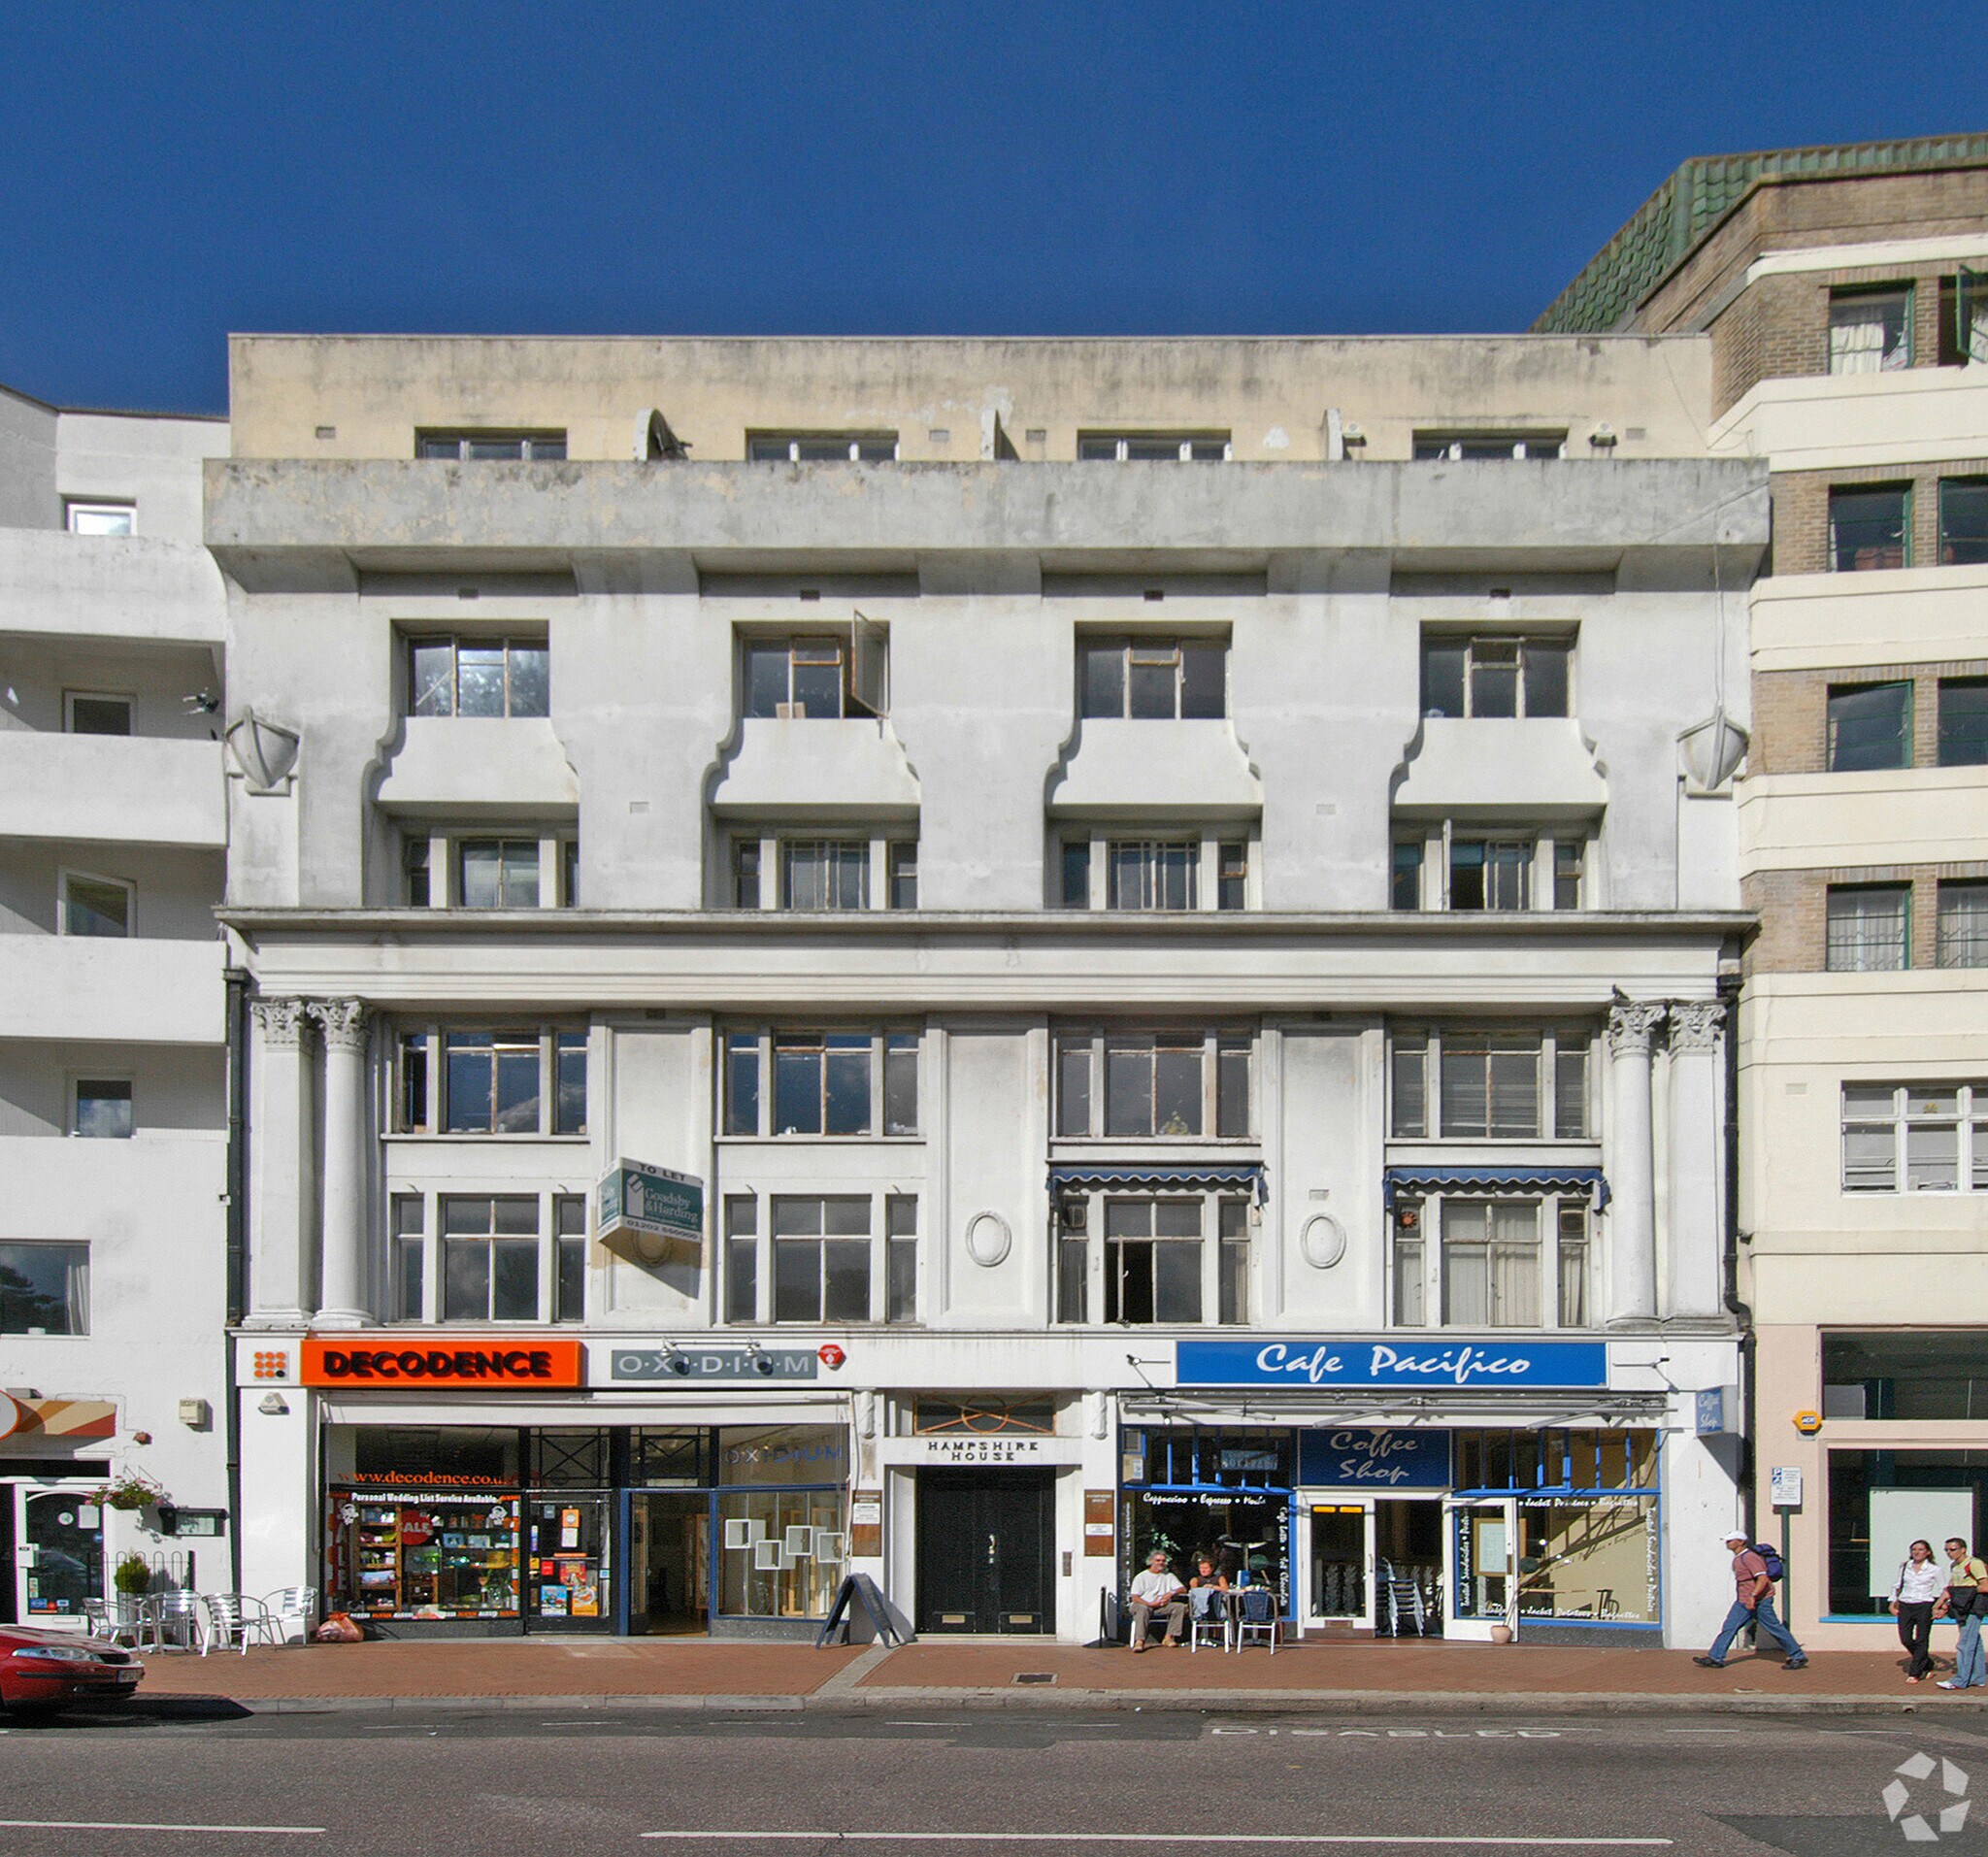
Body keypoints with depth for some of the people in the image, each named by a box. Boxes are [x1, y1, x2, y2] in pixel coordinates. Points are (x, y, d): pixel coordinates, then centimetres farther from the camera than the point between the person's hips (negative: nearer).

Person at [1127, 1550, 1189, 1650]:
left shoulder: (1168, 1576, 23)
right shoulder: (1141, 1577, 11)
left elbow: (1183, 1589, 11)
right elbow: (1135, 1598, -1)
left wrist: (1171, 1593, -10)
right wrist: (1150, 1604, -17)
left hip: (1162, 1605, 3)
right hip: (1144, 1604, -3)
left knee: (1180, 1606, -21)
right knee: (1142, 1609, -38)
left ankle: (1169, 1637, -23)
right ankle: (1139, 1641, -47)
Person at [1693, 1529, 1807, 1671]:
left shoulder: (1749, 1557, -19)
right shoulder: (1738, 1558, 13)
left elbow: (1763, 1578, -28)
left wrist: (1753, 1596, -38)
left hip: (1759, 1601, -10)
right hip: (1743, 1601, 10)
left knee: (1775, 1629, -1)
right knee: (1729, 1626, 2)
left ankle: (1798, 1657, 12)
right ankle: (1715, 1658, 0)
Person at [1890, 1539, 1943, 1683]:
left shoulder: (1934, 1569, 1)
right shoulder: (1904, 1567, 9)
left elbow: (1944, 1589, 5)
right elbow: (1896, 1586, 19)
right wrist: (1893, 1602, 11)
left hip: (1924, 1606, -3)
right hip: (1905, 1606, 4)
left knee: (1921, 1641, -4)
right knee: (1906, 1640, -1)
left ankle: (1915, 1673, 3)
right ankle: (1928, 1665, 20)